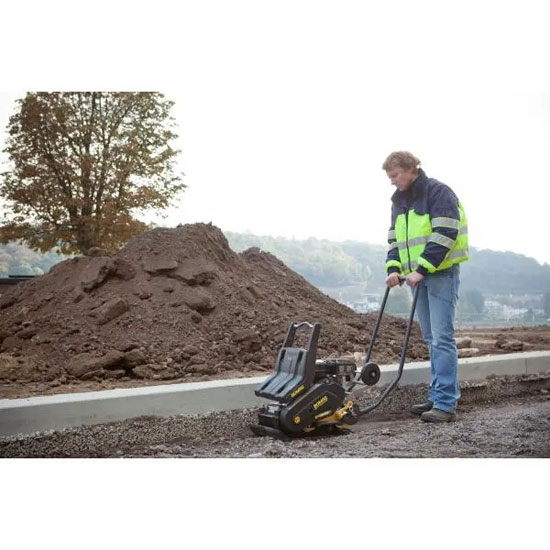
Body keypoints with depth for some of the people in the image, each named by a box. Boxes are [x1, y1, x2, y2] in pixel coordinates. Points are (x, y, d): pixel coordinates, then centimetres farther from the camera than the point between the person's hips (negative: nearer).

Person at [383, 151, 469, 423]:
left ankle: (446, 404, -9)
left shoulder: (438, 192, -9)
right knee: (431, 338, 10)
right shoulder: (399, 201, 16)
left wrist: (421, 269, -22)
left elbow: (445, 235, -18)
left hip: (442, 273, -8)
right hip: (418, 275, 8)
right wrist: (393, 268, -1)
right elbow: (394, 239, 17)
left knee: (442, 337, -11)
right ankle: (438, 397, 17)